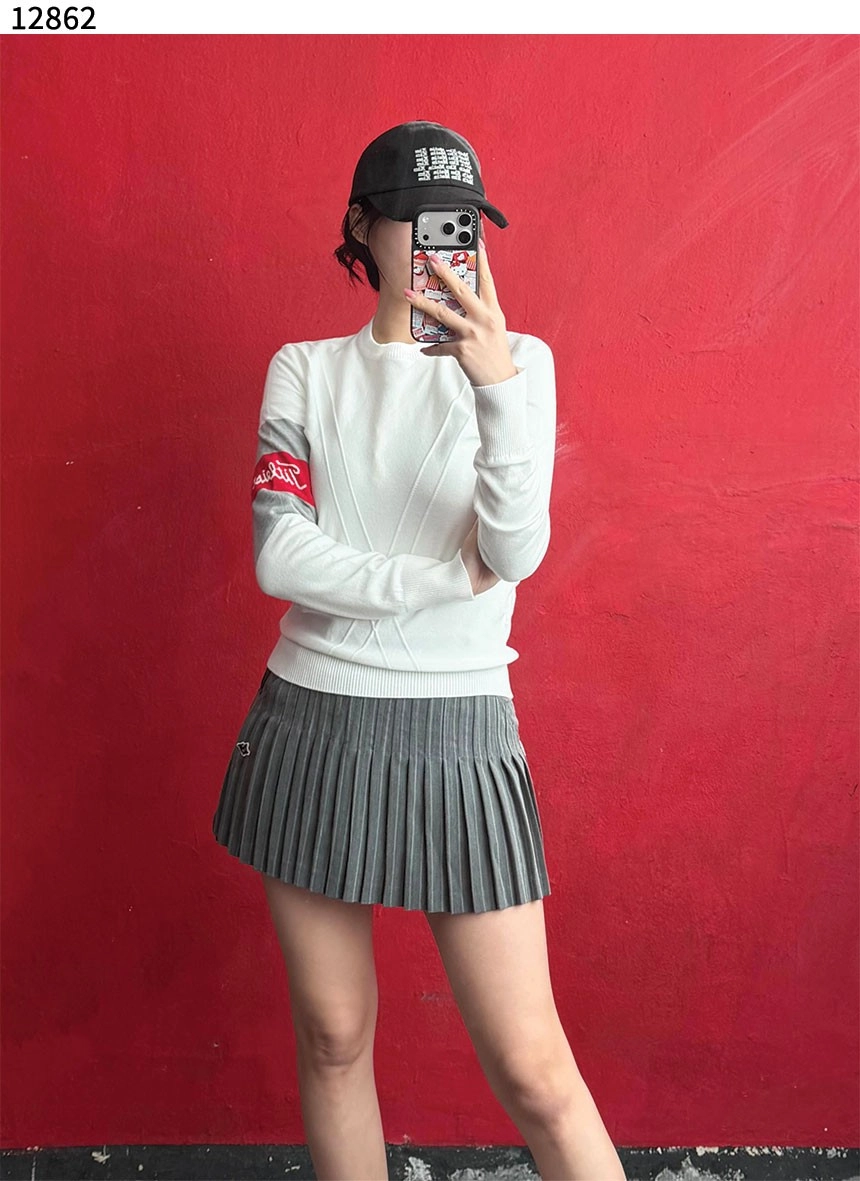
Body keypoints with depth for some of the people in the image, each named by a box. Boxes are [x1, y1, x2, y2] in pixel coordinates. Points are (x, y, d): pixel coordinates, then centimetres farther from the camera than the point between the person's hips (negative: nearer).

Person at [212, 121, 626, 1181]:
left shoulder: (520, 360, 2)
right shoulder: (305, 370, 6)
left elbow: (517, 551, -12)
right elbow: (280, 557, -6)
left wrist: (496, 384, -25)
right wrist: (448, 579, -11)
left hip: (456, 735, -1)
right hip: (313, 726, 2)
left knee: (531, 1070, 2)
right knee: (333, 1036, 14)